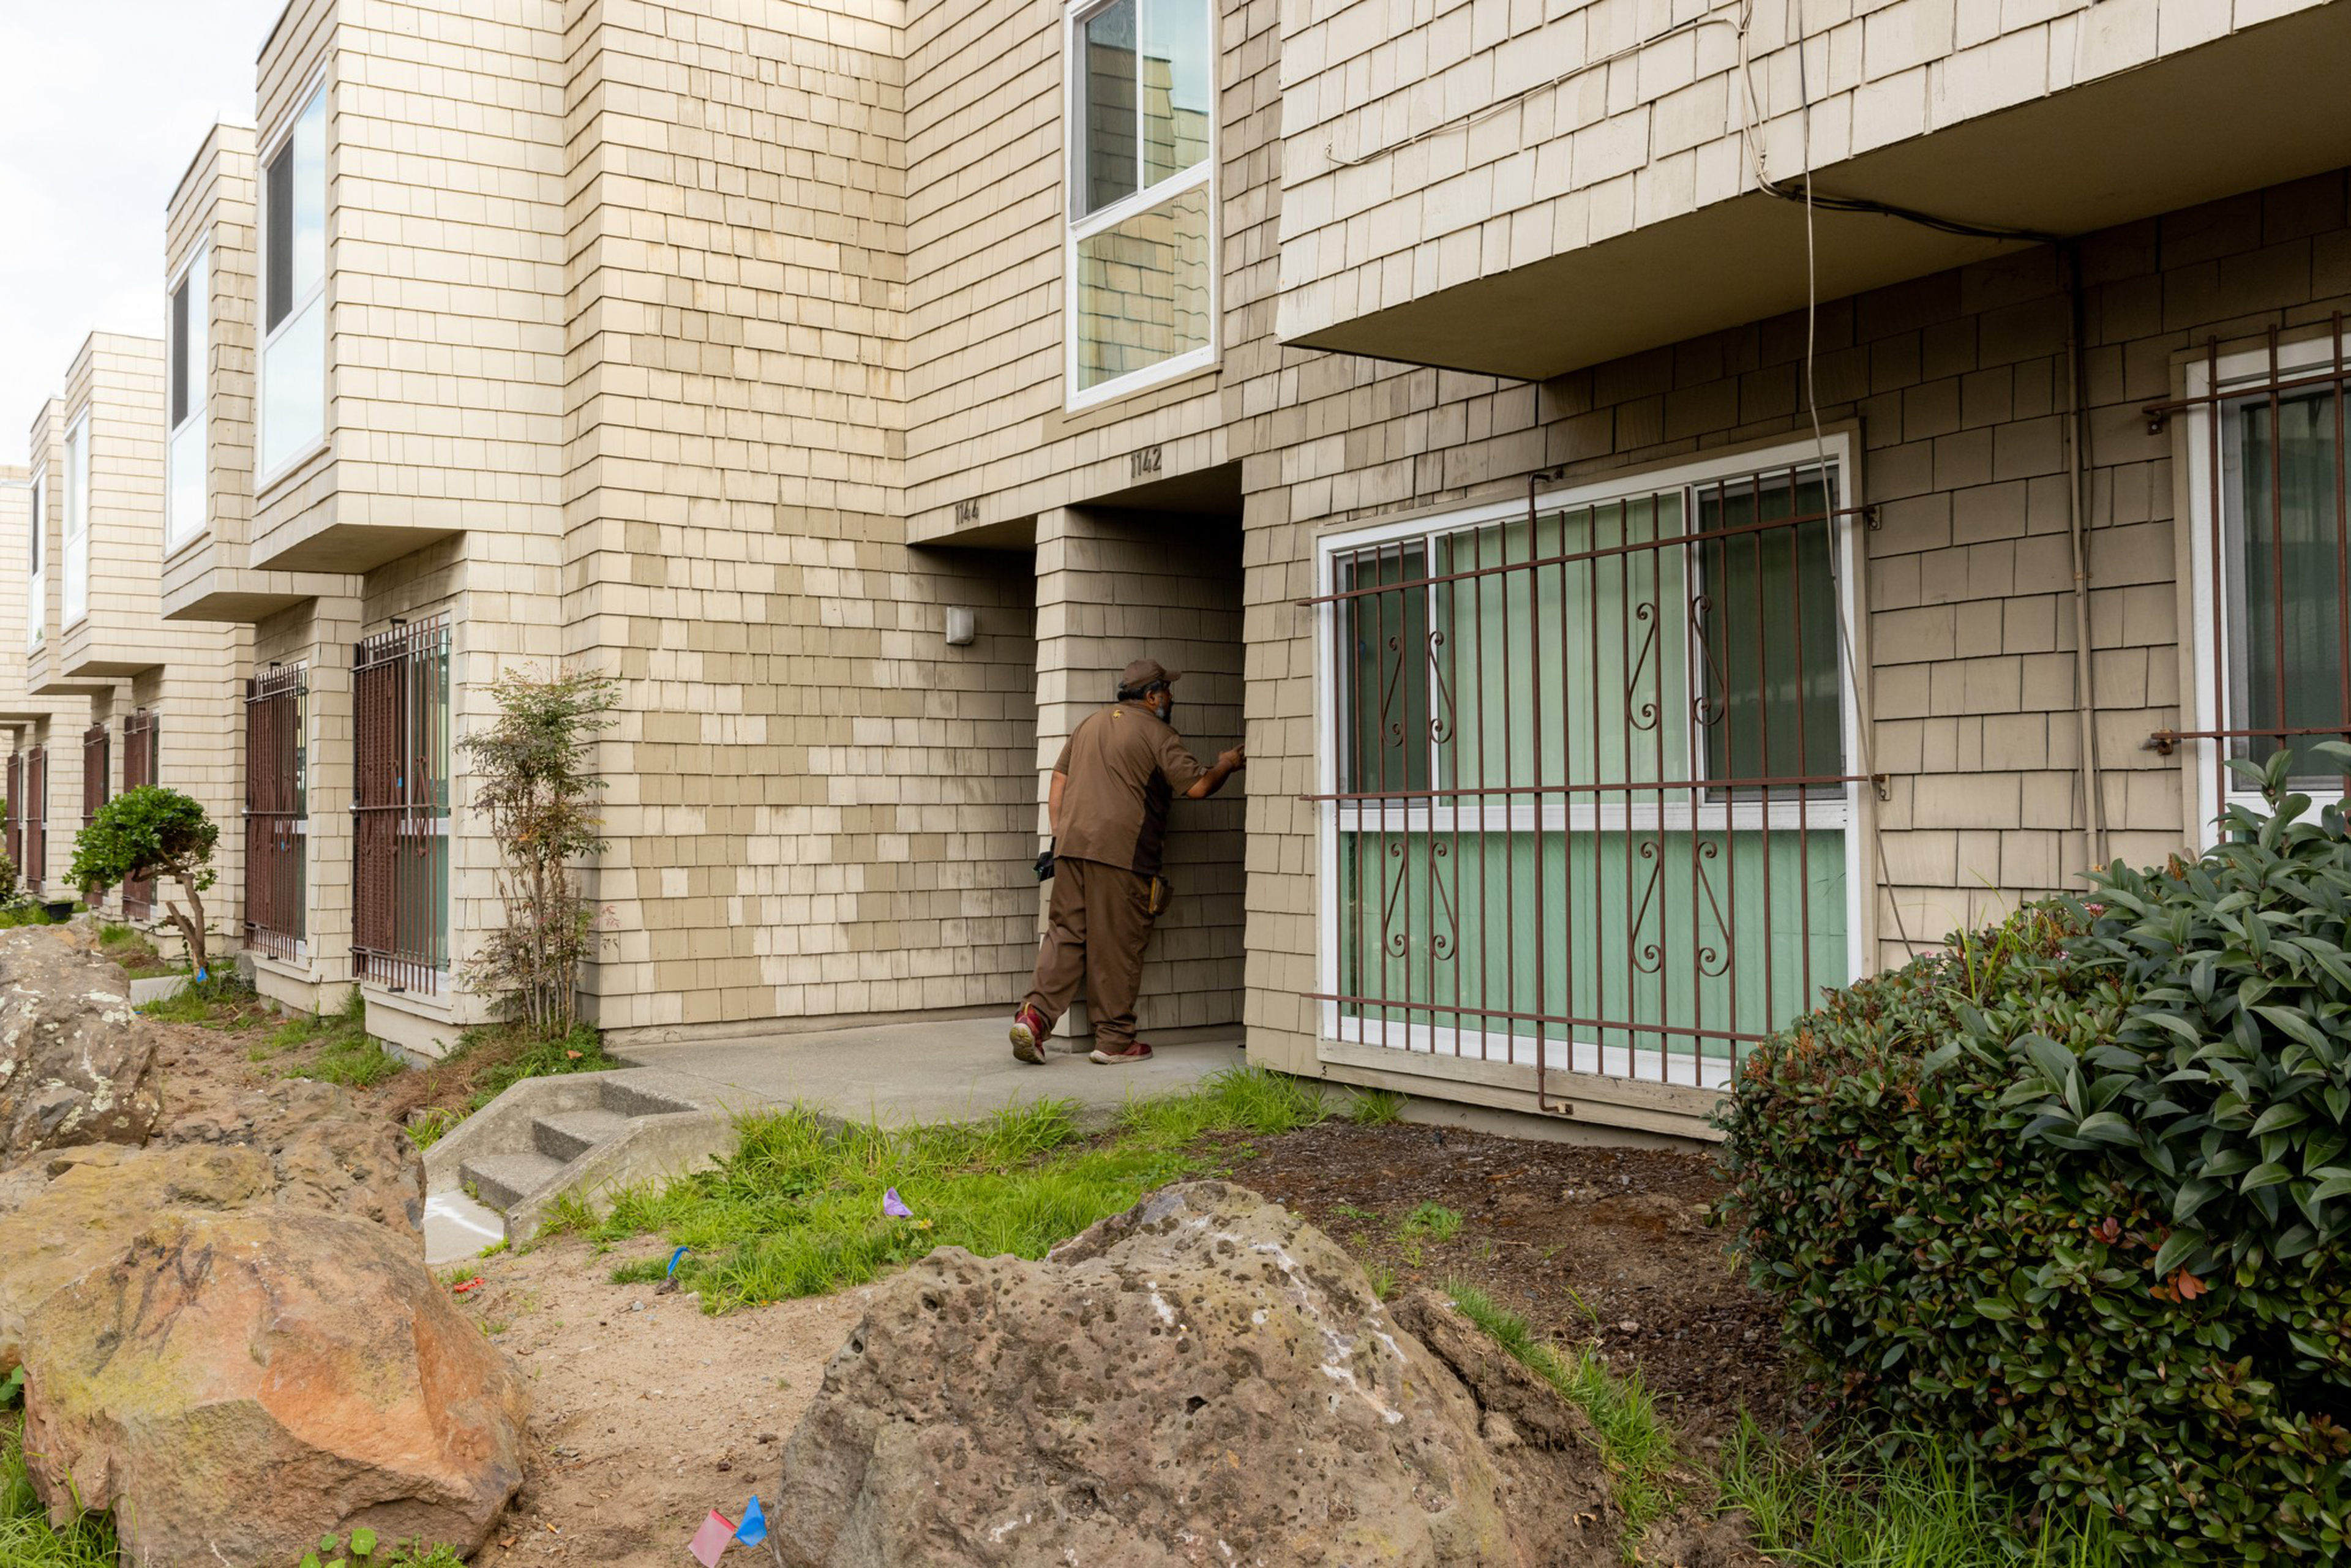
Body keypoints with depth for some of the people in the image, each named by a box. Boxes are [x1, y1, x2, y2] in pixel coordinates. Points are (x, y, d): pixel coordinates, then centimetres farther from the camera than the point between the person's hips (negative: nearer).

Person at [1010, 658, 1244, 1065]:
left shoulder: (1090, 724, 21)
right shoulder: (1156, 733, -1)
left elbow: (1058, 781, 20)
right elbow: (1196, 787, -6)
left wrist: (1058, 834, 21)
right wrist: (1226, 766, 12)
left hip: (1071, 847, 6)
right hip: (1122, 851, -6)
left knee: (1065, 935, 7)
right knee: (1117, 946, 1)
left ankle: (1034, 1014, -8)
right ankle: (1114, 1040, 7)